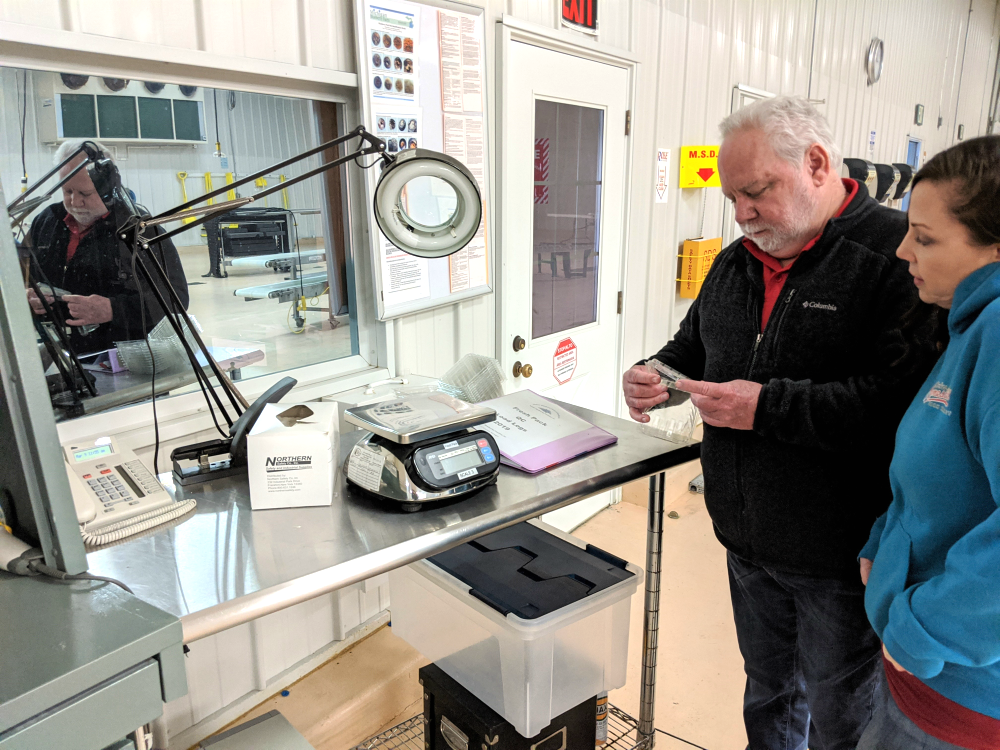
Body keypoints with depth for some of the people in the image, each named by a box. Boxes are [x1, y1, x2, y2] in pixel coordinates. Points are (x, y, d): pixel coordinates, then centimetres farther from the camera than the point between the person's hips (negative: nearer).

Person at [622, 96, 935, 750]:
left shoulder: (899, 255, -18)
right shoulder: (735, 262, 7)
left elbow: (907, 398, -29)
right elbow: (693, 349, 17)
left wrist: (770, 406, -27)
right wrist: (658, 376, -4)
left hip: (843, 555, -6)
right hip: (750, 543, 7)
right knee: (768, 695, 27)